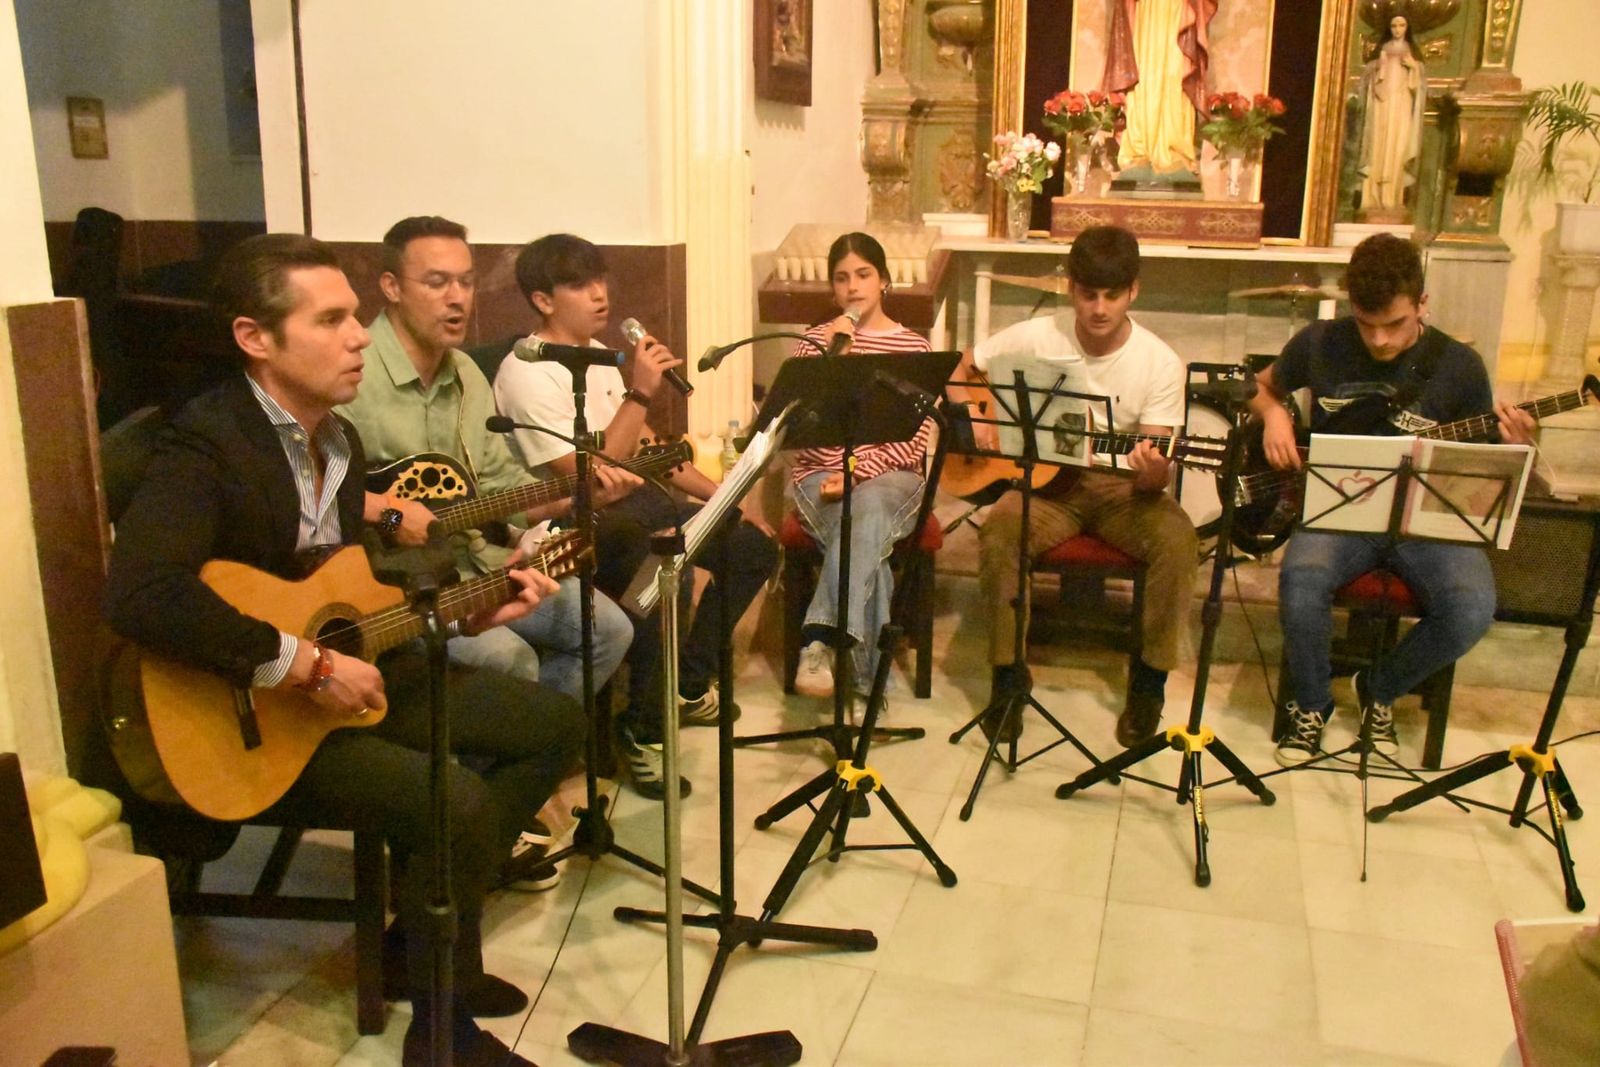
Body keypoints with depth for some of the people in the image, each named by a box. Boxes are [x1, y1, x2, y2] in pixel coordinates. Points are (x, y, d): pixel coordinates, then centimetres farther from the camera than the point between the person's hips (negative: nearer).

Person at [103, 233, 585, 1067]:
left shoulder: (338, 439, 7)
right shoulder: (208, 444, -20)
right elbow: (140, 597, -36)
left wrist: (472, 612, 7)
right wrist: (308, 665, -31)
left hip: (347, 672, 9)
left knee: (554, 722, 7)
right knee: (457, 801, -29)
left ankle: (435, 920, 13)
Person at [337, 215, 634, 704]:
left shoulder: (467, 375, 12)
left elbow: (502, 484, 16)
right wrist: (388, 511, -26)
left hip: (474, 561, 8)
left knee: (608, 628, 2)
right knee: (508, 658, -28)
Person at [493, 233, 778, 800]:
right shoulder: (527, 374, -15)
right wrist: (640, 392, -22)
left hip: (636, 502, 9)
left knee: (754, 546, 3)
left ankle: (686, 685, 16)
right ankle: (641, 731, -14)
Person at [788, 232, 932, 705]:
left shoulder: (913, 346, 10)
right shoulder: (817, 340, 12)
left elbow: (916, 440, 0)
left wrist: (858, 471, -15)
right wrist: (830, 355, -12)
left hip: (890, 475, 0)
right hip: (820, 473, 0)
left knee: (868, 510, -37)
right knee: (867, 541, -33)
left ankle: (819, 640, -44)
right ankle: (865, 671, -34)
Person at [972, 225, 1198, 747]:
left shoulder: (1160, 363, -9)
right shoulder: (1035, 338, -7)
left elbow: (1156, 473, -11)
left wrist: (1153, 473, -35)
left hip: (1121, 485, 0)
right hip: (1046, 480, 0)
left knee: (1177, 538, -30)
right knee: (999, 530, -32)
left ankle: (1150, 675, -9)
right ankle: (1007, 671, -15)